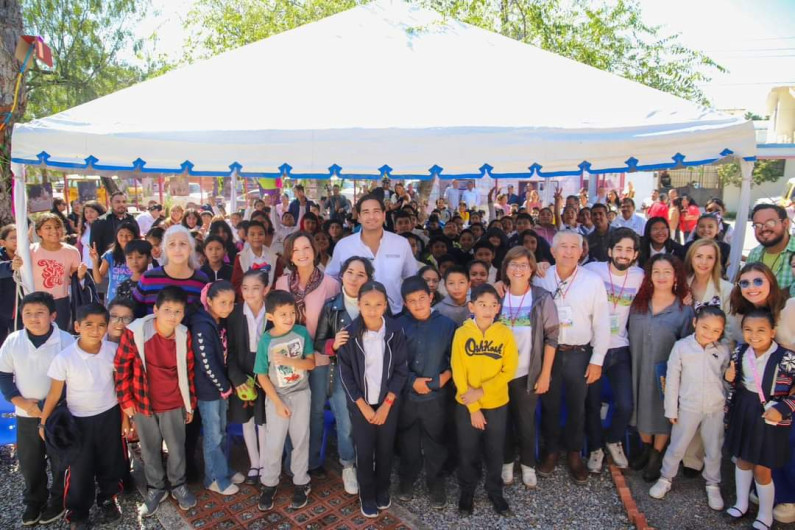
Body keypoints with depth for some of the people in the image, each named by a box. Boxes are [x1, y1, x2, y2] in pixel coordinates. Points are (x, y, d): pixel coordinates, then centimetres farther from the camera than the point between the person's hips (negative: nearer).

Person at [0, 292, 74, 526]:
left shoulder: (66, 340, -16)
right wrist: (20, 401, -11)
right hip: (26, 415, 3)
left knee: (60, 460, 12)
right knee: (29, 462, 18)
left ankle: (58, 501, 35)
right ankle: (34, 501, 42)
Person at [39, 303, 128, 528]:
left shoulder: (113, 351, -14)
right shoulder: (64, 358, -21)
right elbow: (54, 394, -8)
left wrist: (125, 416, 2)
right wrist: (43, 423, -1)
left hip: (110, 416, 2)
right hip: (79, 420, -2)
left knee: (111, 463, 18)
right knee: (79, 469, 10)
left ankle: (108, 499, 43)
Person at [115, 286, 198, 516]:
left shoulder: (184, 335, -11)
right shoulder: (135, 331, -21)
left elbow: (189, 370, 0)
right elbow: (121, 366, -10)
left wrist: (190, 403, 6)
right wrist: (125, 400, -5)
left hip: (174, 405, 1)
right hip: (143, 404, -1)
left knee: (177, 449, 17)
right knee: (150, 451, 18)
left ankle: (179, 486, 39)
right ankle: (155, 489, 39)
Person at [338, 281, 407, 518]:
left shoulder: (395, 332, -12)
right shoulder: (350, 334, -14)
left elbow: (401, 371, -6)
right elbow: (345, 374, -9)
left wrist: (386, 404, -9)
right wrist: (364, 406, -9)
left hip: (388, 402, 1)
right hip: (360, 403, -1)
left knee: (385, 449, 13)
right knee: (364, 452, 8)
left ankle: (383, 490, 37)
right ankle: (367, 495, 31)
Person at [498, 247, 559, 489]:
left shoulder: (542, 299, -8)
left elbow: (551, 338, -5)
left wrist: (545, 374, -7)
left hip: (528, 373, -1)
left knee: (526, 421, 10)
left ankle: (528, 464, 30)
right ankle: (507, 462, 33)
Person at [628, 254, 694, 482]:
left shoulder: (684, 309, -6)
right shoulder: (638, 303, 2)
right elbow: (631, 335, 6)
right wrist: (629, 364, 1)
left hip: (666, 371, -3)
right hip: (638, 367, 3)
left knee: (662, 409, 9)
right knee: (641, 405, 14)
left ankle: (656, 456, 28)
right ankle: (646, 448, 36)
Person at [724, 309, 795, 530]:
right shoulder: (739, 353, -4)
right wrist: (730, 379, -10)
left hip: (770, 418, -5)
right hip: (742, 414, 5)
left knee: (762, 469, 7)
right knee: (742, 460, 20)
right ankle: (741, 503, 40)